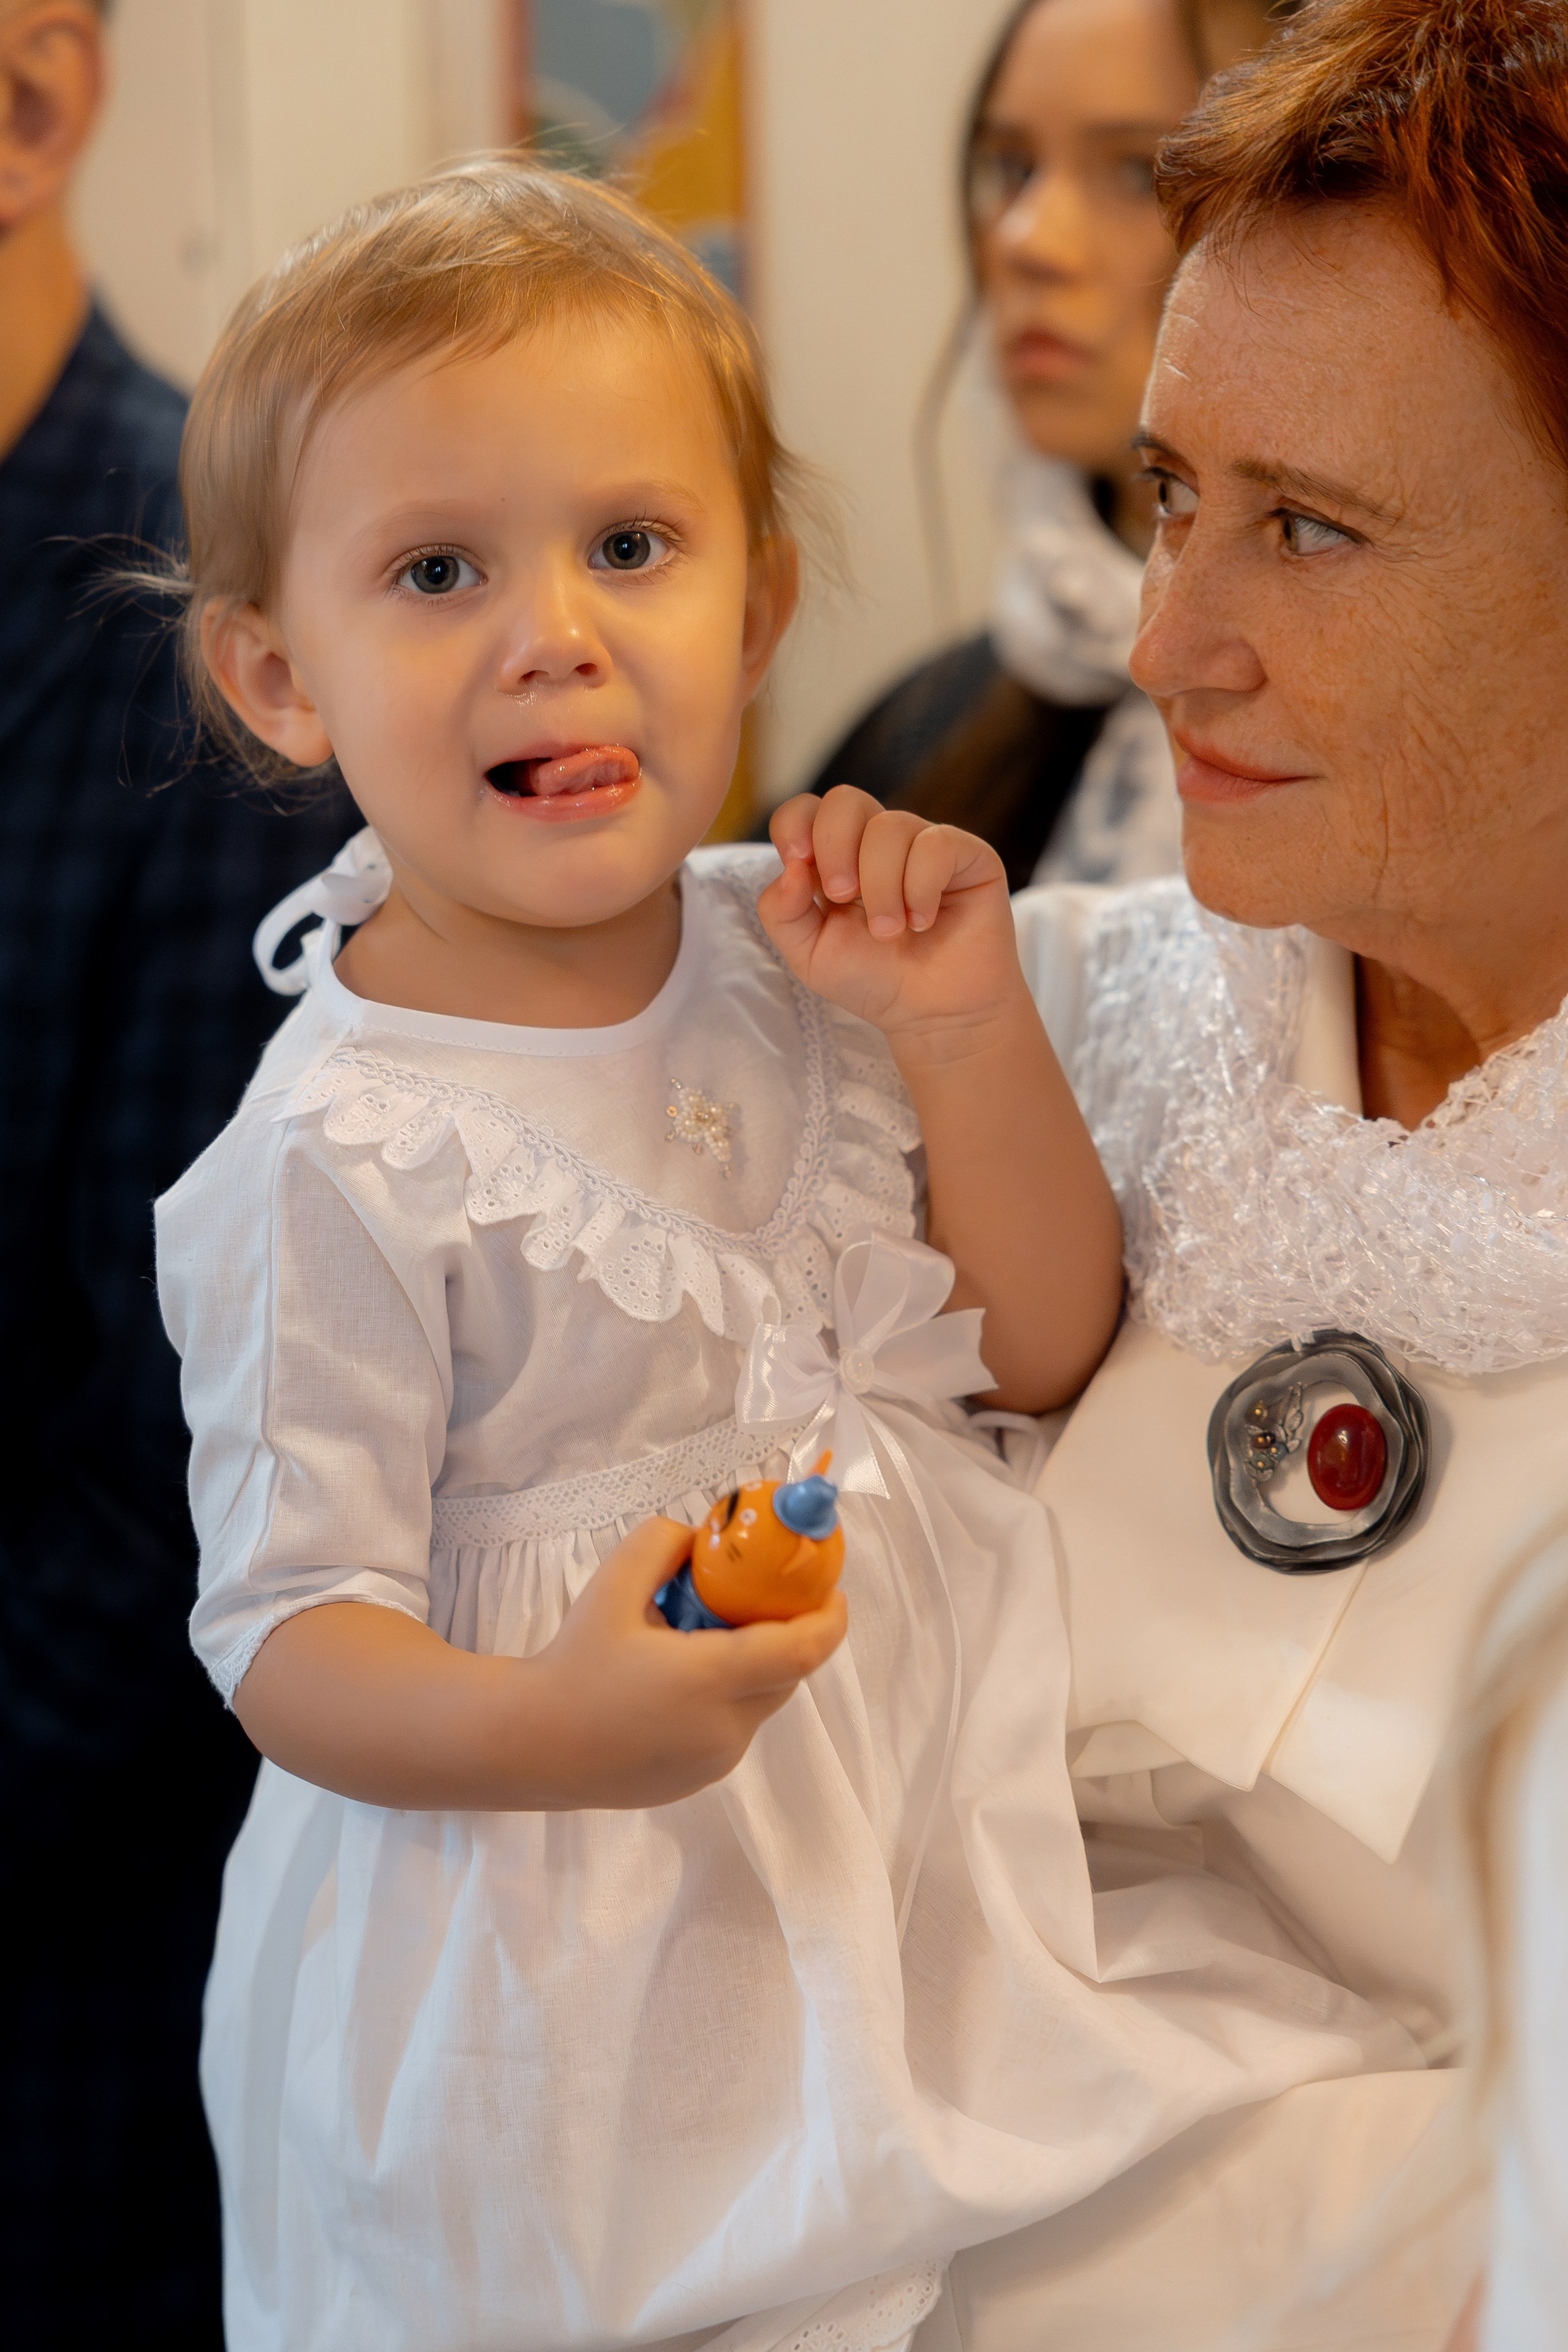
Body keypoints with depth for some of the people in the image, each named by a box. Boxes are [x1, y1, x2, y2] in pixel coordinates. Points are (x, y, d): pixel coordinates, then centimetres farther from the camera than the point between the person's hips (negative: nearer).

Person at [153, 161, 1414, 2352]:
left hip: (941, 1824, 6)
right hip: (589, 1963, -5)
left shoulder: (788, 953, -1)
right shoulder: (341, 1160, -20)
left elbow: (1047, 1350, 3)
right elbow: (286, 1635, -17)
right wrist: (550, 1727, -37)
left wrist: (968, 1028, -12)